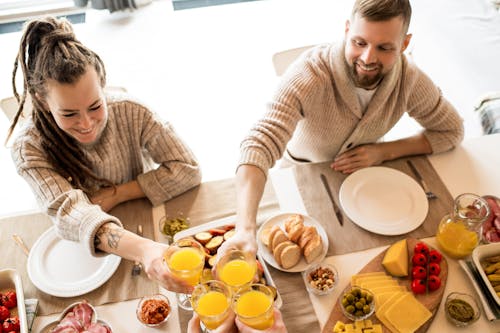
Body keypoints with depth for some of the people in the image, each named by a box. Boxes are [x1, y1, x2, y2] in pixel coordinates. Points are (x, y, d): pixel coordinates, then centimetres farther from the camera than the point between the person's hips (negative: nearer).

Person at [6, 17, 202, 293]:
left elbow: (188, 170, -15)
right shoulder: (29, 148, -19)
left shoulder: (131, 113, -17)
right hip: (79, 248, 0)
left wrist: (117, 194, -22)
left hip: (146, 226, 1)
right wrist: (143, 249, -52)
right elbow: (69, 212, -34)